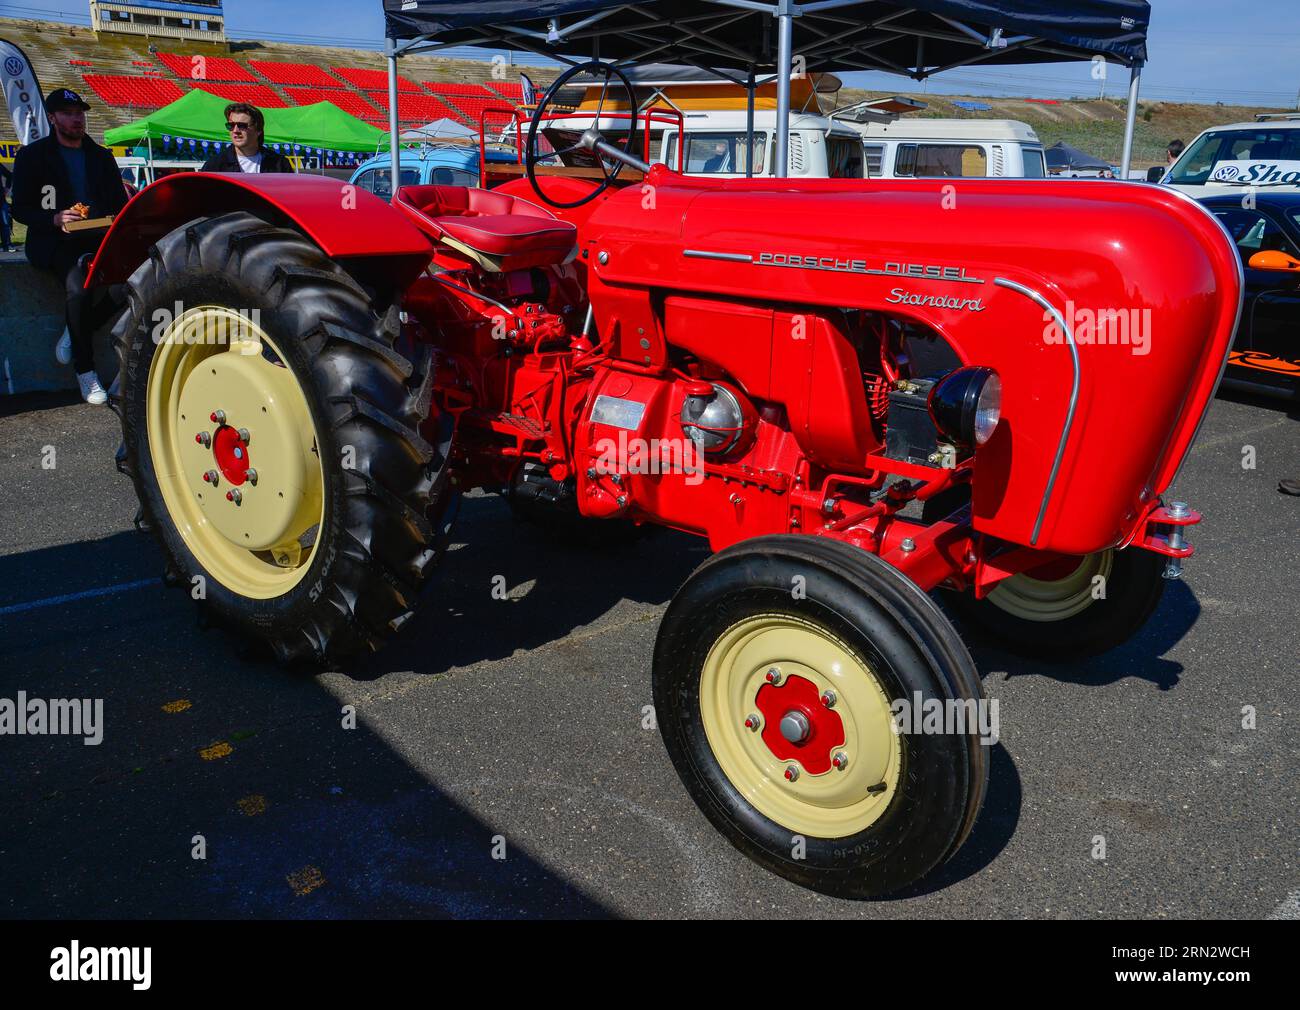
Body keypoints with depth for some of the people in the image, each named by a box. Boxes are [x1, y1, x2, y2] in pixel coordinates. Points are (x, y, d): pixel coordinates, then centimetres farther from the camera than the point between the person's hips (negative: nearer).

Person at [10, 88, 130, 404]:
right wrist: (56, 218, -18)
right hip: (54, 243, -4)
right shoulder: (33, 156, 7)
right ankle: (85, 372, -24)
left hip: (98, 239, 4)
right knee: (78, 284, -35)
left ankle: (76, 333, -7)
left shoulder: (101, 156, 18)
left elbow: (120, 204, 18)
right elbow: (20, 209, 1)